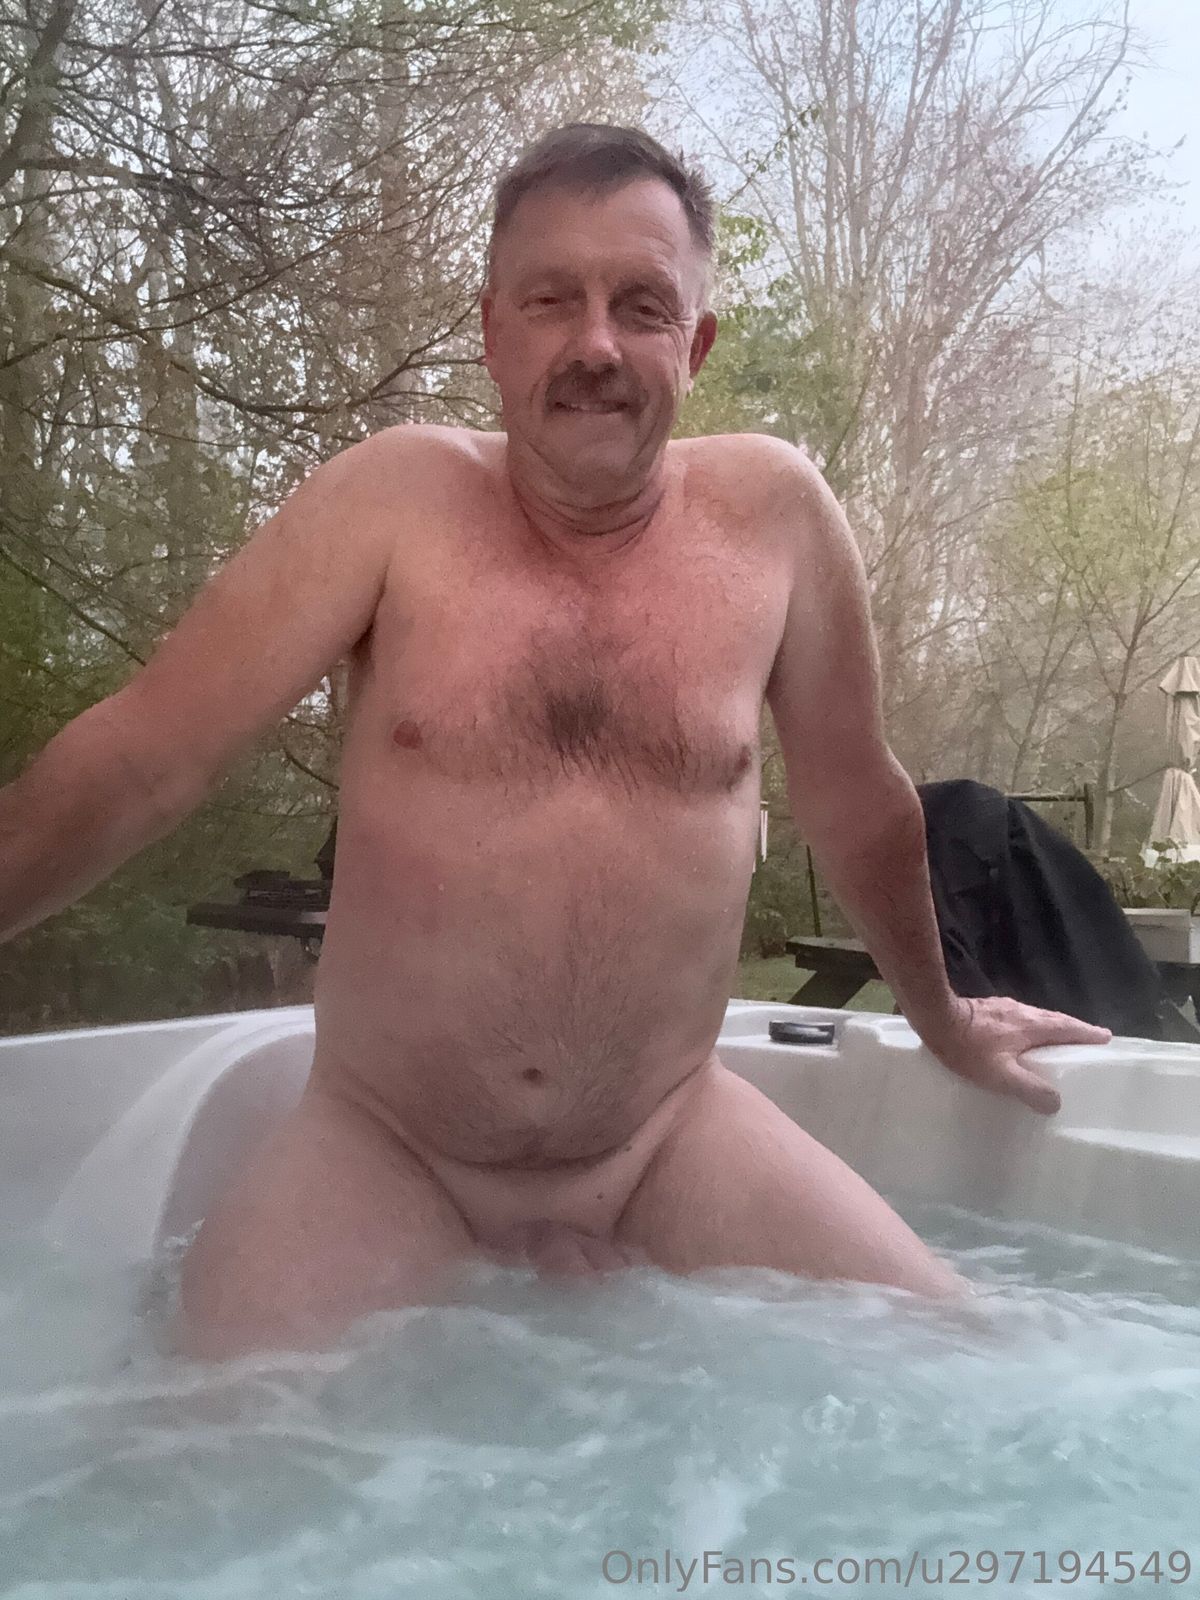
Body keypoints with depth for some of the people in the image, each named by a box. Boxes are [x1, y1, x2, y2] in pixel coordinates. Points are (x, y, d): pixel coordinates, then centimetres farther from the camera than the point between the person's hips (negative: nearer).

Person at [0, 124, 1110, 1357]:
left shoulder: (774, 510, -3)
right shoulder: (398, 498, -7)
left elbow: (855, 800, 10)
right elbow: (141, 757, -7)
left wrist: (940, 1014, 22)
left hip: (675, 1139, 3)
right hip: (380, 1152, -2)